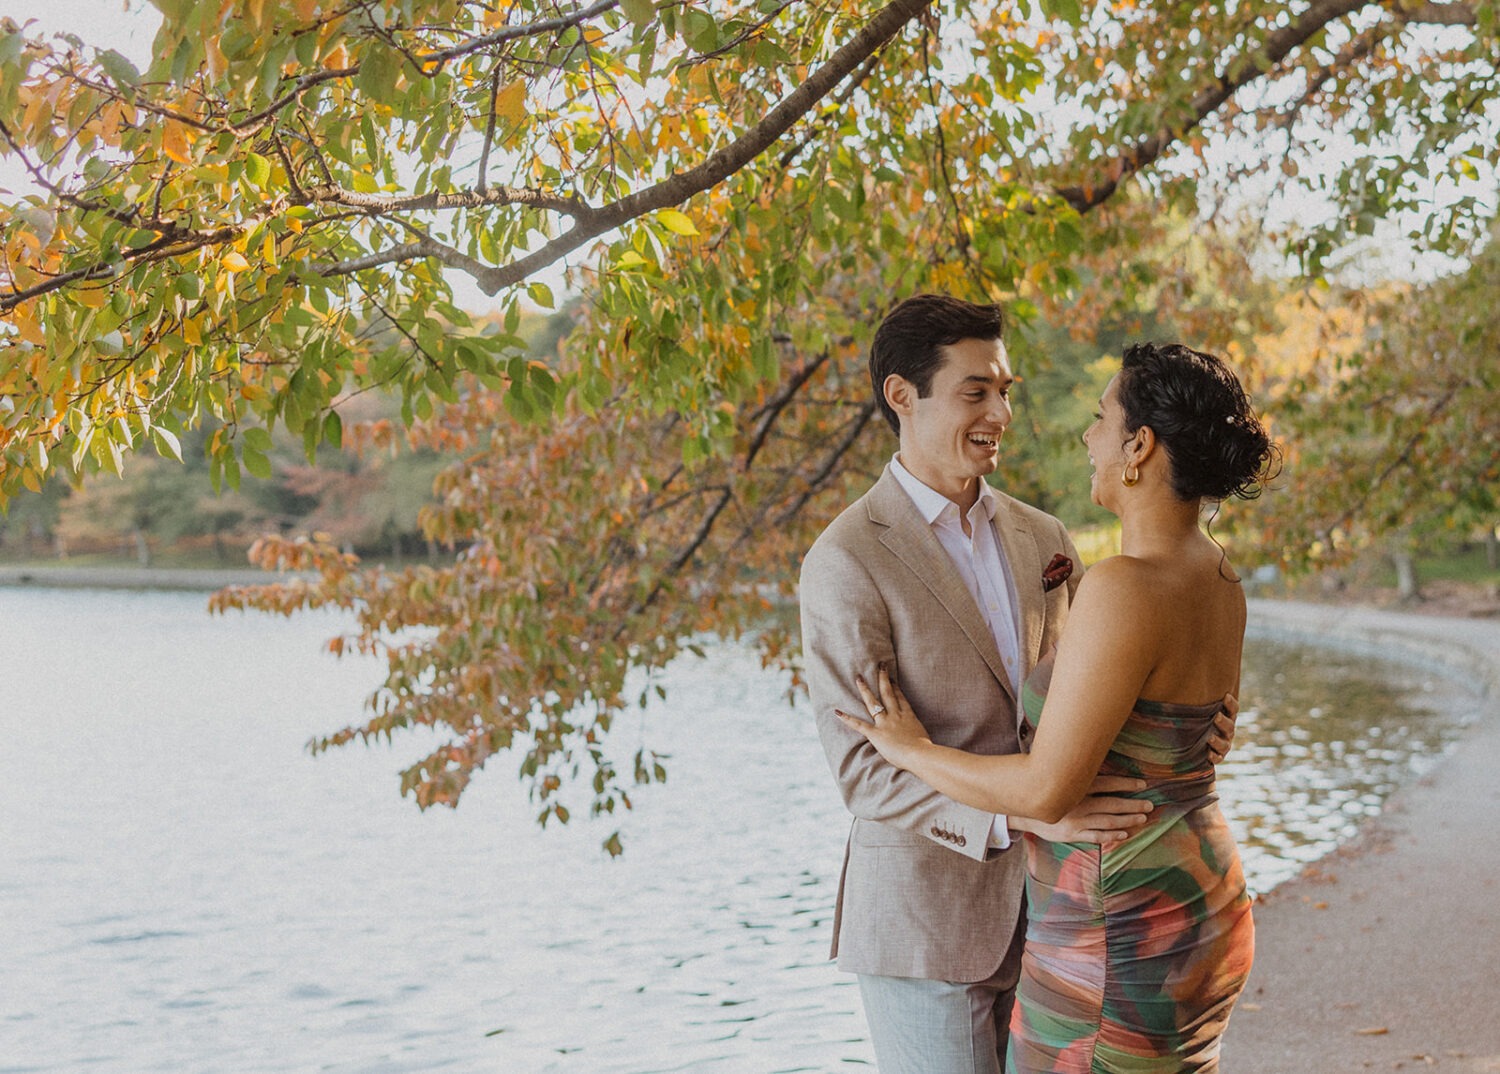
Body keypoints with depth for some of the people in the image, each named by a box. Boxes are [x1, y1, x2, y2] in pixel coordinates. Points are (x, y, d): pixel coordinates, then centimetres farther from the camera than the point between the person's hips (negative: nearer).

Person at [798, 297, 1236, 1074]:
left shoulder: (1041, 538, 8)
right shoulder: (846, 563, -13)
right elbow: (864, 770, -18)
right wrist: (1022, 812, -30)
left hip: (1042, 911, 6)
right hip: (926, 926, -6)